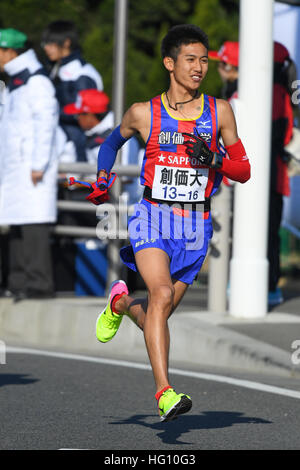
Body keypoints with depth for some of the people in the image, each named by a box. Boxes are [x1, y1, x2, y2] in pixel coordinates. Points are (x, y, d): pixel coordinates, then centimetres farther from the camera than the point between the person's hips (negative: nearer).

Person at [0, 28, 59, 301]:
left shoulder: (37, 82, -11)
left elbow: (46, 124, -16)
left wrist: (38, 165, -19)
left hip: (32, 167, -10)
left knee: (34, 225, -11)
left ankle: (39, 283, -12)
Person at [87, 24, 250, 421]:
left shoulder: (219, 112, 4)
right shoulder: (143, 114, 1)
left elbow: (244, 171, 6)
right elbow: (113, 141, 22)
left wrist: (213, 161, -13)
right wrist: (102, 180, 7)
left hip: (197, 225, 2)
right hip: (153, 217, -2)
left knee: (156, 316, 8)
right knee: (161, 293, -27)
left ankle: (122, 303, 45)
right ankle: (164, 392, -30)